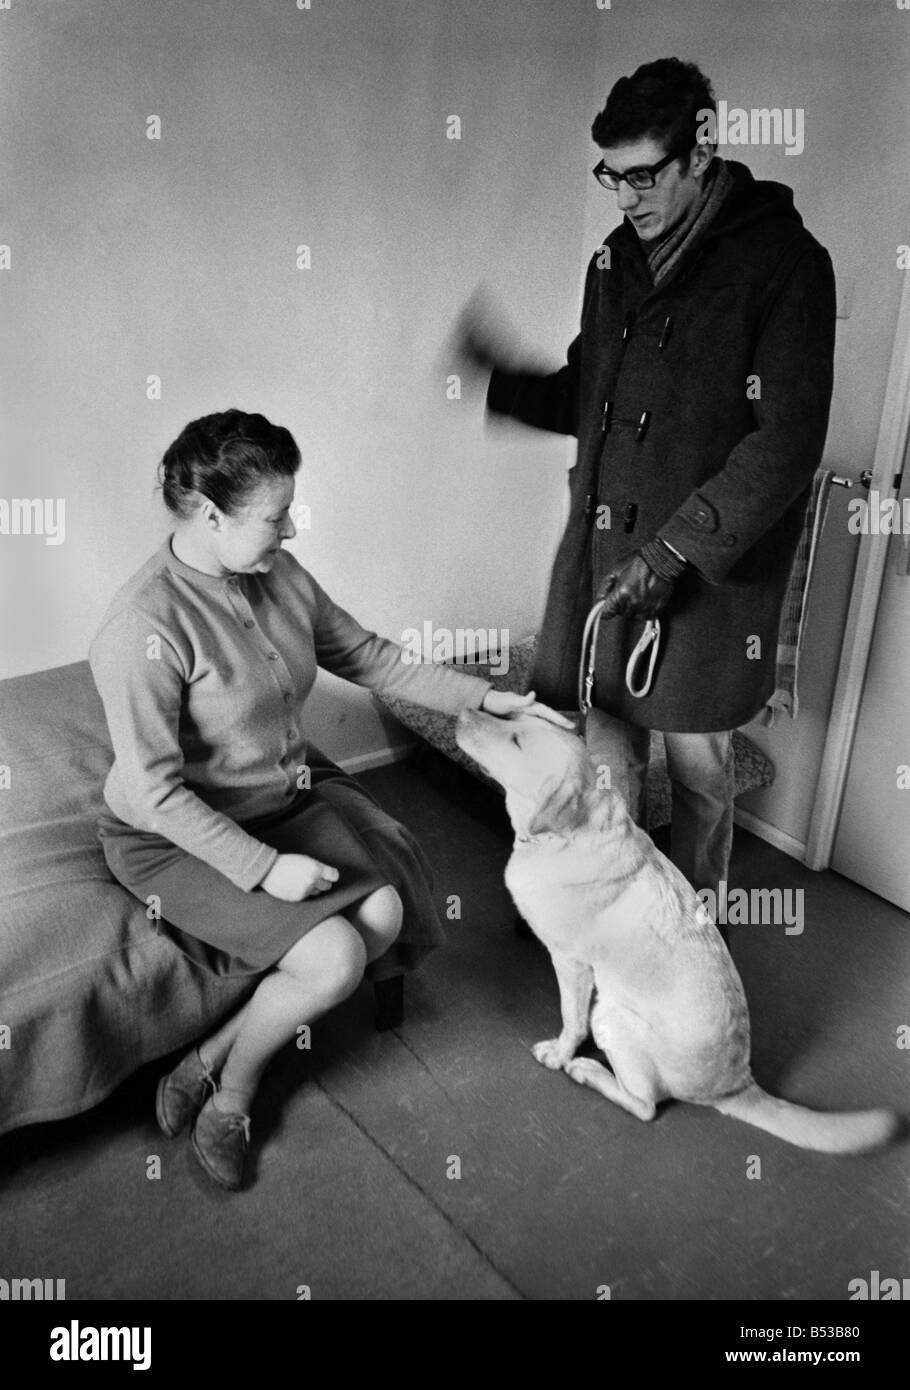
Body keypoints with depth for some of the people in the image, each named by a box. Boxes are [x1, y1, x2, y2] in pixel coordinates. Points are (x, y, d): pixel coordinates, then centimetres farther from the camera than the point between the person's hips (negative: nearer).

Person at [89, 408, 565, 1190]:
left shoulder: (279, 576, -5)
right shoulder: (146, 627, -27)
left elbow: (370, 659, 4)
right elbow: (154, 790, -24)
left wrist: (486, 697, -1)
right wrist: (264, 868, -25)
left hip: (290, 795, 8)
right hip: (179, 836, -7)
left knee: (386, 911, -12)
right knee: (333, 956, -21)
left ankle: (212, 1066, 6)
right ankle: (232, 1086, 10)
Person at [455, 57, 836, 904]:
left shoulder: (784, 264, -10)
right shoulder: (617, 260, 10)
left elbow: (786, 443, -15)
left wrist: (674, 550, -21)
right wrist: (501, 376, 0)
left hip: (708, 568, -5)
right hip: (601, 547, 6)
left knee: (697, 764, 9)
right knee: (603, 747, 14)